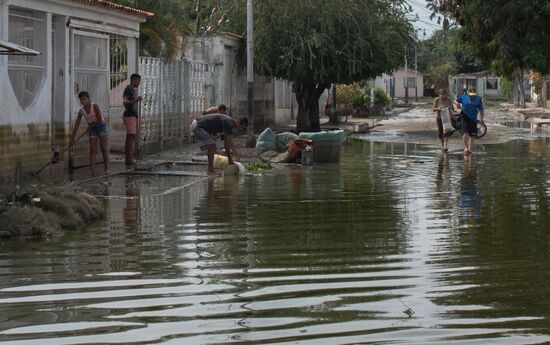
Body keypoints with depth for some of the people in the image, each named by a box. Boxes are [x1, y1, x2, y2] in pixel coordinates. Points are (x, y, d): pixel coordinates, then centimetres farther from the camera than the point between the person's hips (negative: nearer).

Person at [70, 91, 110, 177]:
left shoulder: (94, 106, -17)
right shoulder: (81, 111, -4)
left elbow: (99, 120, -23)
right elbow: (76, 125, -3)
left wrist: (90, 127, -12)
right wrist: (72, 139, -5)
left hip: (101, 126, -4)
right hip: (92, 130, 4)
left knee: (104, 148, -7)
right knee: (92, 150, -4)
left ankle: (107, 169, -6)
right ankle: (92, 170, -8)